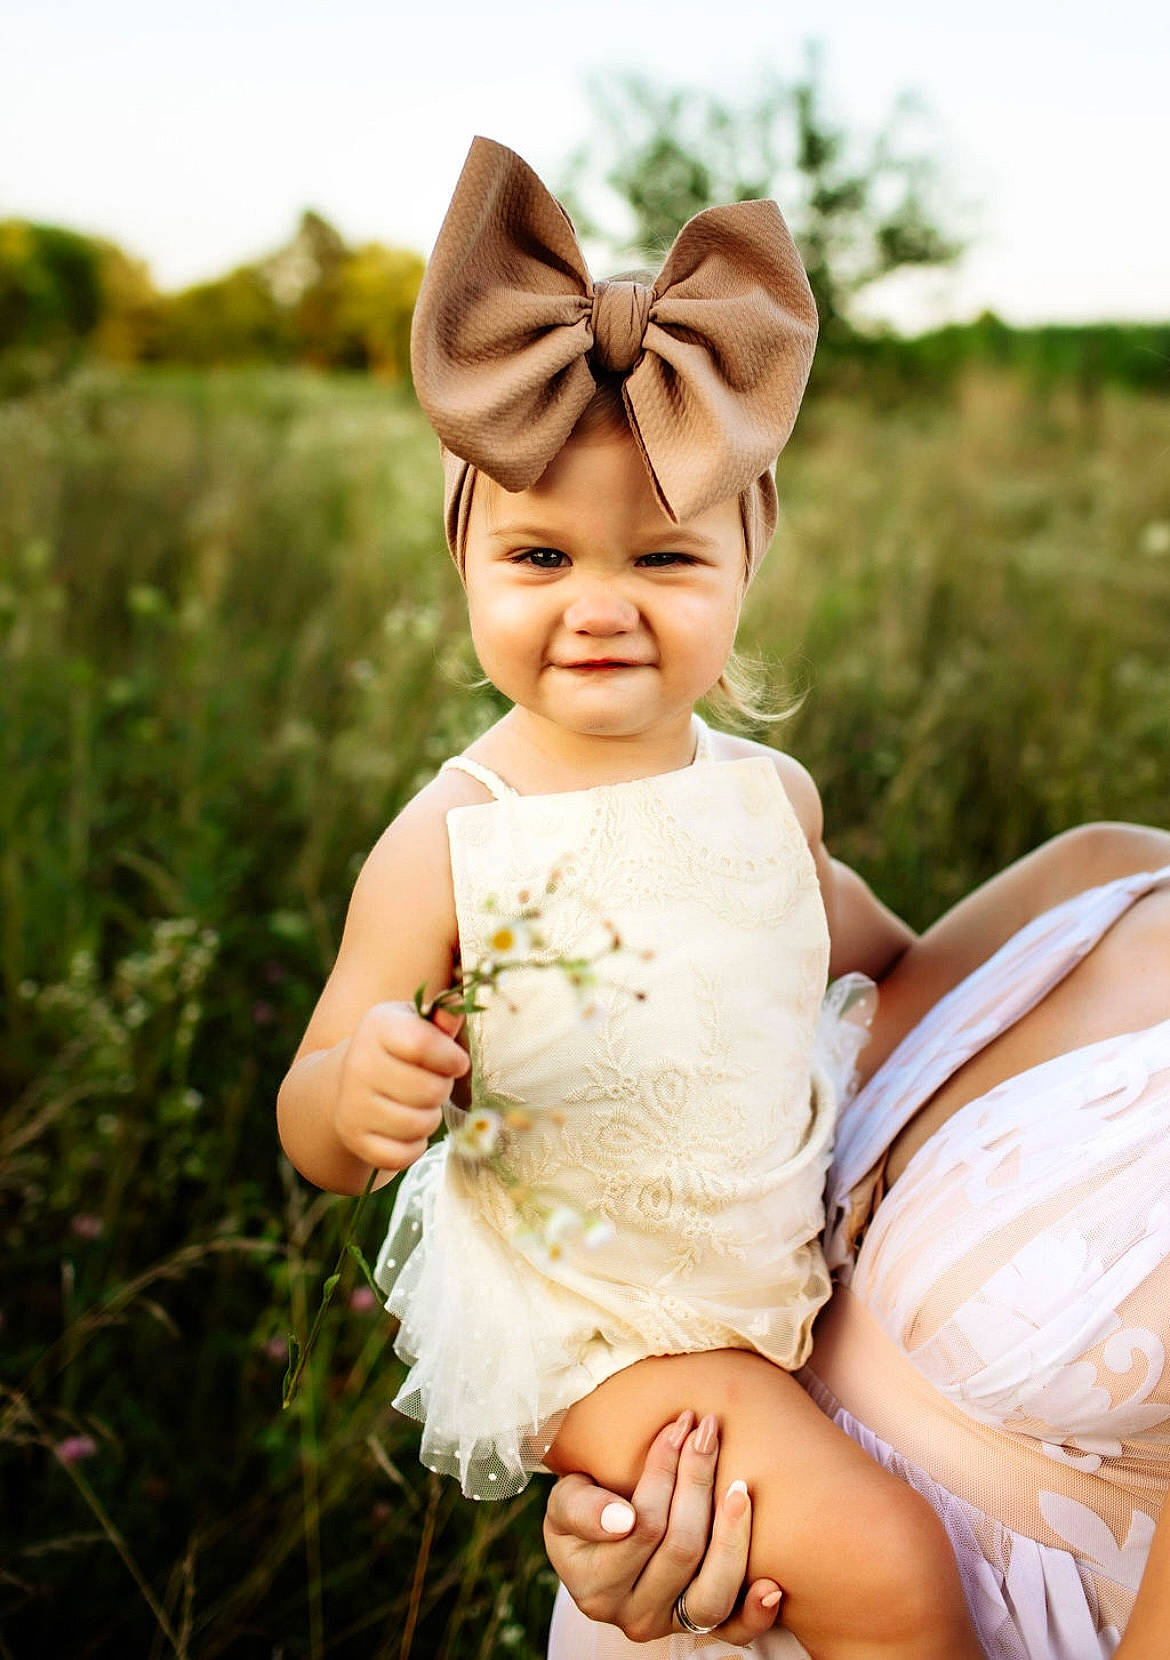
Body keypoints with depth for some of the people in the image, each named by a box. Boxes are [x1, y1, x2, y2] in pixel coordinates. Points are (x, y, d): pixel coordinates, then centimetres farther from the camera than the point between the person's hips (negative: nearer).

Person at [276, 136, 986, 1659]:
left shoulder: (769, 790, -8)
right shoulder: (444, 850, -23)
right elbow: (310, 1138, -17)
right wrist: (353, 1096, -38)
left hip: (807, 1259, 6)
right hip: (605, 1330, -5)